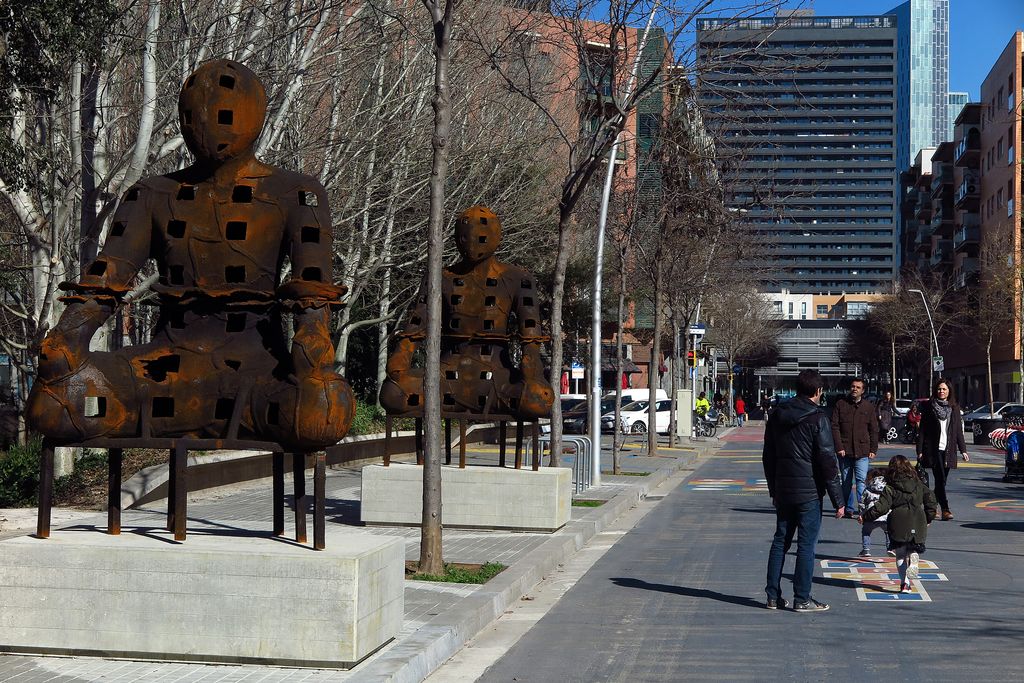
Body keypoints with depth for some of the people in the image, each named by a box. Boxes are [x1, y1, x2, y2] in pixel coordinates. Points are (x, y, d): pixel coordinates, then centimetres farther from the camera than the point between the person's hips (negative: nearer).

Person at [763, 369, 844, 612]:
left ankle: (773, 596, 14)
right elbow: (827, 461, -14)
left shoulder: (777, 415, 7)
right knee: (806, 544, 0)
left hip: (783, 491, 6)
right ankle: (802, 599, 2)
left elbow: (768, 456, 15)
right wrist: (838, 500, -9)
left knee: (780, 541, 12)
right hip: (809, 492, -6)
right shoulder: (817, 418, -12)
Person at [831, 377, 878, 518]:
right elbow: (834, 427, 1)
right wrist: (839, 447, -8)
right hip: (844, 451, 1)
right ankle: (848, 509, 16)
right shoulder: (840, 404, 4)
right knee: (846, 481, 8)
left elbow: (874, 430, 10)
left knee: (861, 480, -11)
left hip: (862, 452, -1)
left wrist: (873, 449, 3)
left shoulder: (868, 407, 7)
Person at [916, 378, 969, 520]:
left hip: (948, 450, 3)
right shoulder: (929, 407, 3)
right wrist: (920, 450, -4)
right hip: (933, 449, -3)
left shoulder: (954, 408, 12)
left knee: (941, 480, 5)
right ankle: (945, 509, -16)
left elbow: (958, 431, 13)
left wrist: (963, 450, 5)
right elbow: (922, 430, 1)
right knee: (940, 479, -12)